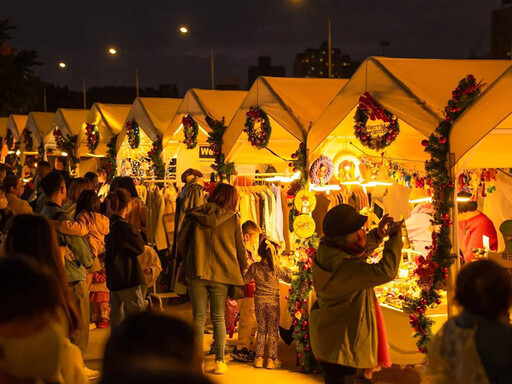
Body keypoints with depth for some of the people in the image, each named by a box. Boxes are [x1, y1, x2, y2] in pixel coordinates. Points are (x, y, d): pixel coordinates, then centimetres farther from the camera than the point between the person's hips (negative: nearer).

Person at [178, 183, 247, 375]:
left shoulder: (194, 216, 4)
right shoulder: (233, 219, 1)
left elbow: (181, 242, 6)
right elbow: (240, 248, 7)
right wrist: (243, 268, 24)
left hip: (195, 272, 1)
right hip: (221, 273, 0)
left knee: (199, 316, 7)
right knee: (218, 317, 8)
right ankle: (219, 361, 8)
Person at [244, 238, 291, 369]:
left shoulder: (254, 267, -7)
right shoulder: (275, 268, -11)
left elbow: (245, 280, 2)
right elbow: (289, 278, -1)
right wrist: (288, 271, 18)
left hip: (259, 301, 2)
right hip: (273, 301, -2)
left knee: (261, 330, 13)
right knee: (273, 330, 7)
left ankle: (259, 358, 12)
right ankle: (271, 359, 7)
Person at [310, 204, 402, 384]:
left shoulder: (328, 247, -3)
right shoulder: (341, 265, -33)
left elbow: (361, 247, 18)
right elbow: (386, 272, -38)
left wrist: (377, 234, -2)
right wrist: (395, 236, -26)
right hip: (338, 343, -10)